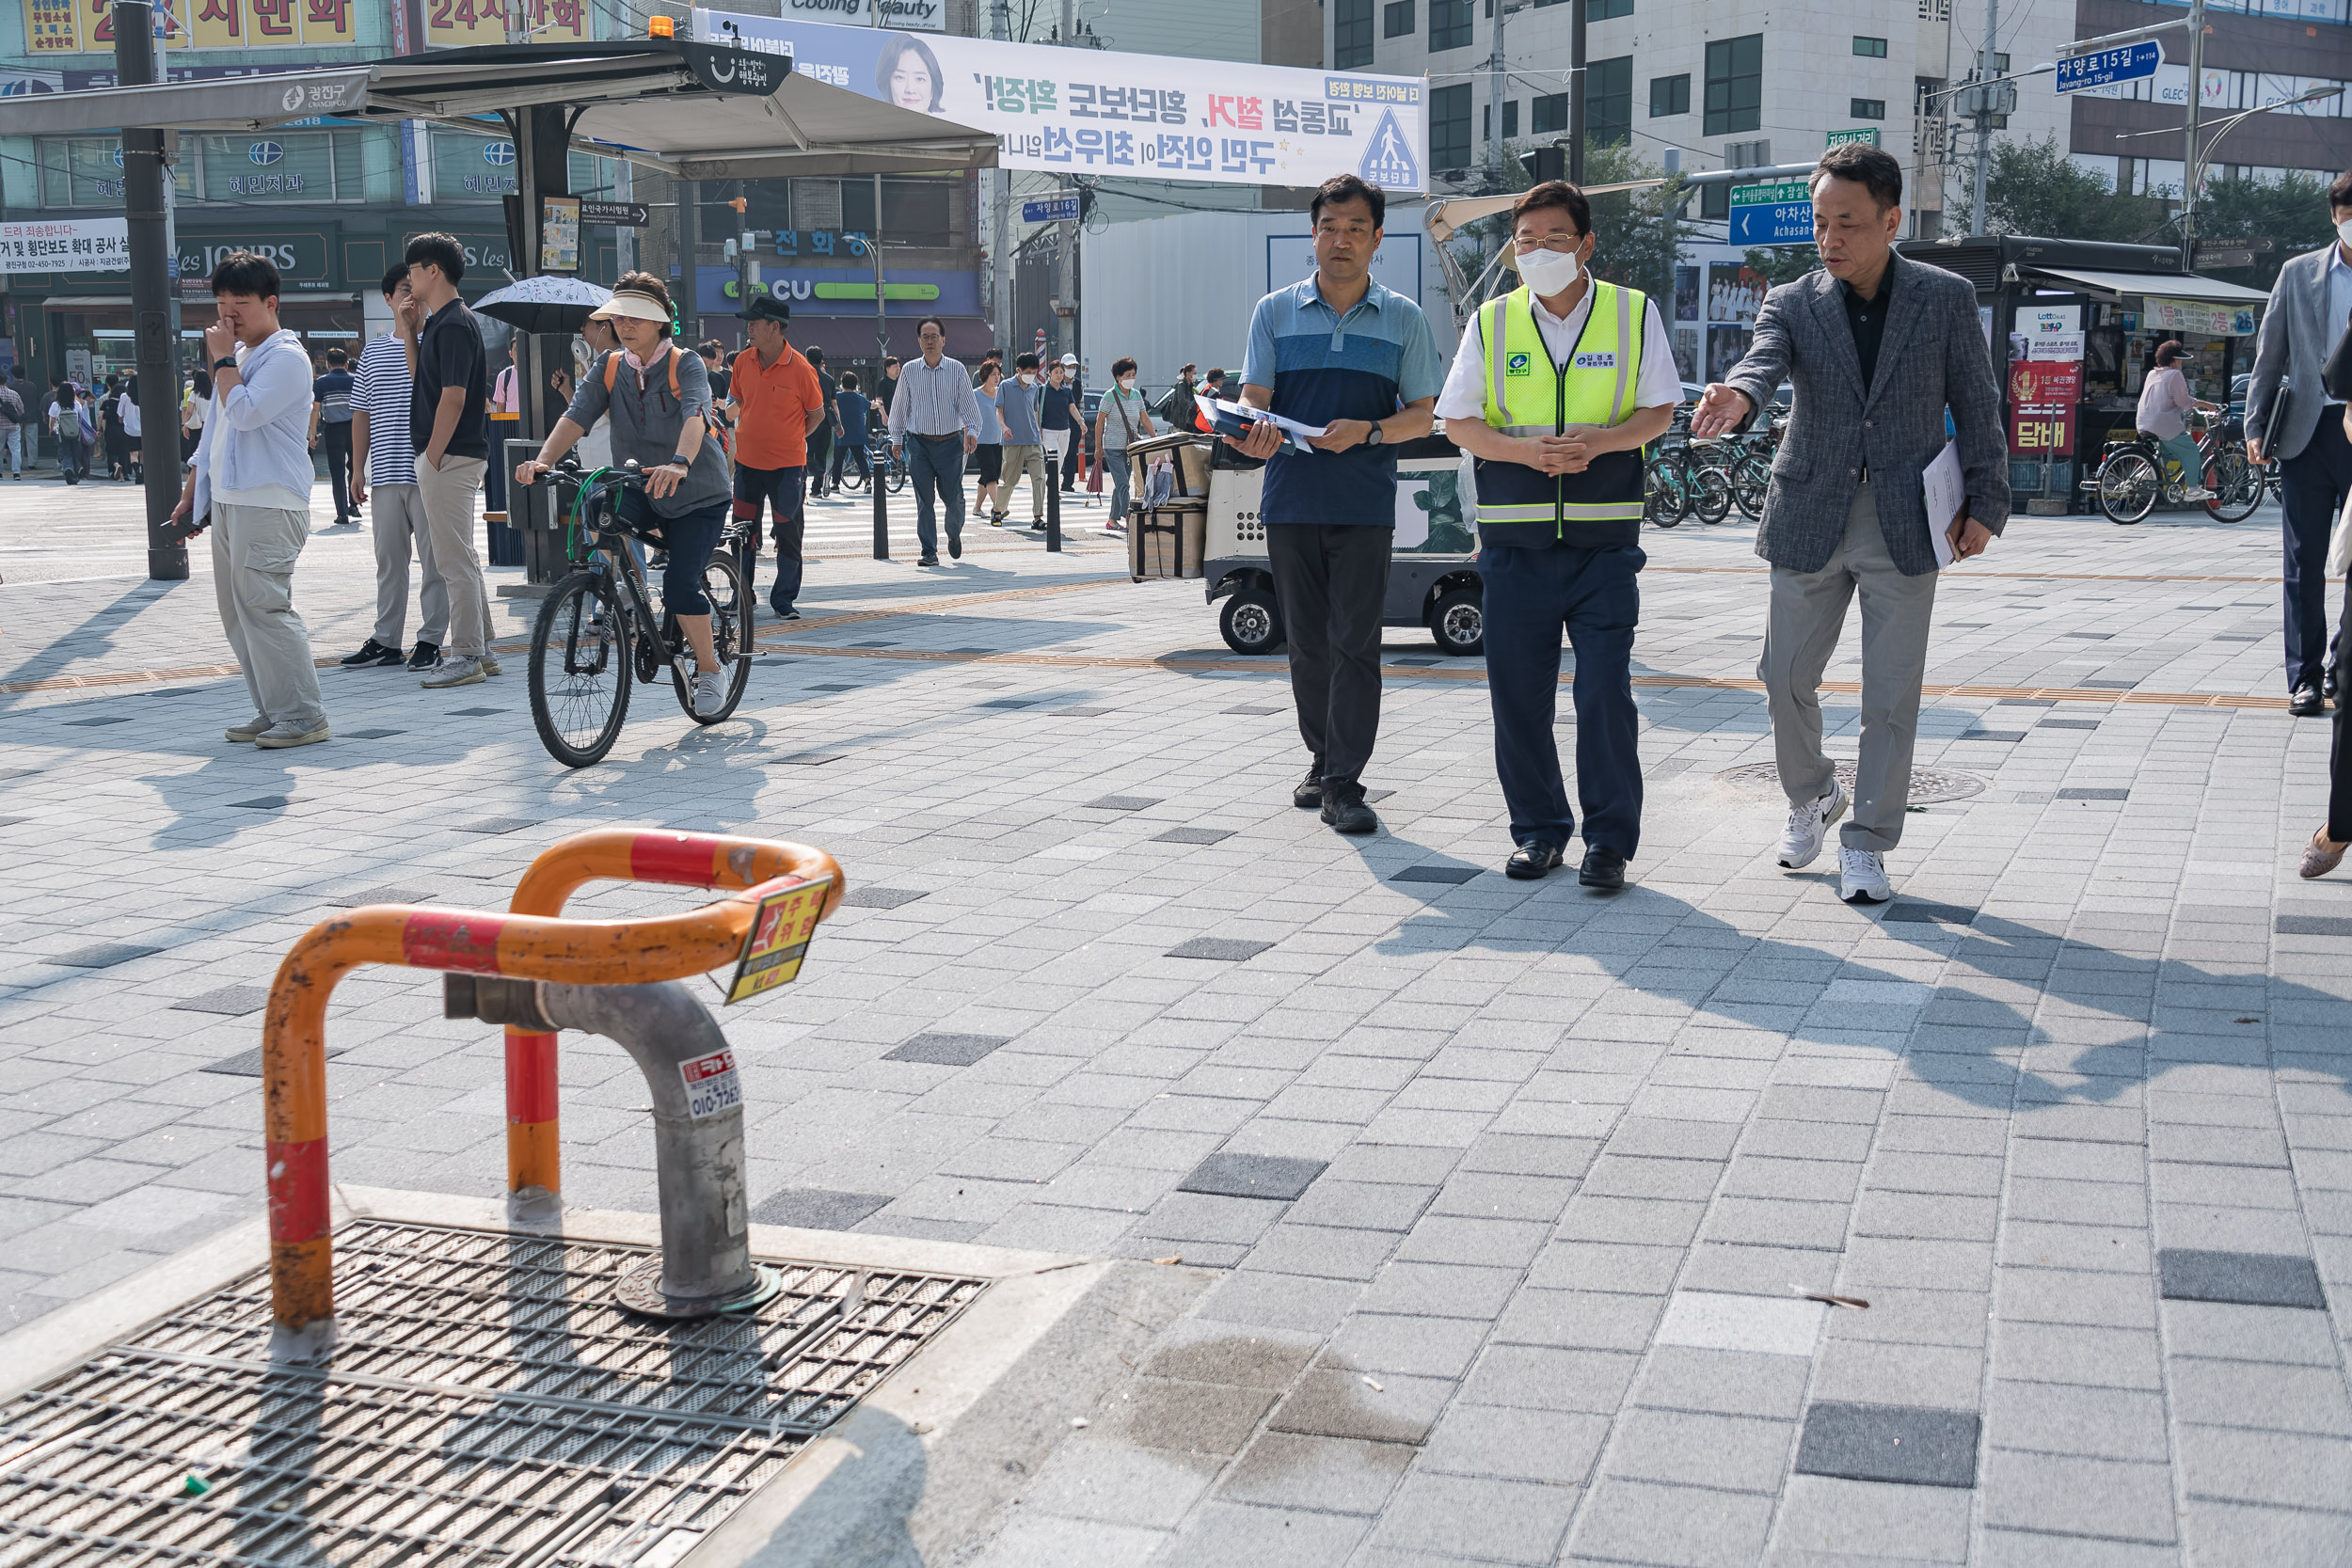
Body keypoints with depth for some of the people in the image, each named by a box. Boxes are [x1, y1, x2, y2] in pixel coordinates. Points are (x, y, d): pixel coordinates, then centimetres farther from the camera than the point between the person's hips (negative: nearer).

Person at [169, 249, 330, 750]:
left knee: (265, 607, -13)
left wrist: (223, 360, -10)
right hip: (226, 502, 10)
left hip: (268, 506, -10)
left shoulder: (285, 357, -9)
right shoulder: (237, 356, 19)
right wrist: (192, 492, 24)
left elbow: (244, 413, -23)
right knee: (237, 612, 10)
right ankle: (271, 711, 15)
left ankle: (304, 717, -8)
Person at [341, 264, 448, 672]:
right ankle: (386, 642, 15)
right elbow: (362, 413, 16)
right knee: (389, 559, 9)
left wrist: (410, 330, -17)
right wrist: (358, 469, 11)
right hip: (385, 473, 4)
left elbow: (424, 382, -18)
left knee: (434, 560, -1)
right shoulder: (373, 350, 14)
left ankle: (431, 640, 7)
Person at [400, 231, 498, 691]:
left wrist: (433, 456, -18)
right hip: (450, 456, 10)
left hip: (449, 457, -10)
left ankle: (466, 657, -4)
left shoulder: (453, 325, -15)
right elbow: (418, 375, 27)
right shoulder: (441, 321, 16)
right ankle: (480, 648, 20)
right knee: (462, 557, 14)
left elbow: (453, 397, -21)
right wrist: (412, 331, 14)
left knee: (455, 560, -7)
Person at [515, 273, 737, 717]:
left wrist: (679, 464, -53)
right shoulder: (609, 368, 1)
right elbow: (577, 415, -13)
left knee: (679, 584, -18)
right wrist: (543, 460, -32)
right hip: (639, 489, 4)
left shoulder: (685, 364, -13)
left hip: (697, 495, -4)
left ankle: (710, 671, 6)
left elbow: (695, 415, -32)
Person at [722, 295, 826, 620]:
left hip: (787, 465, -4)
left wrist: (790, 439, -1)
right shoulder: (743, 362, 1)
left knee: (788, 535, 2)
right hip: (748, 462, 4)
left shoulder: (800, 368, -12)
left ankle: (784, 601, 13)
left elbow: (816, 413, 0)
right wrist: (725, 411, 2)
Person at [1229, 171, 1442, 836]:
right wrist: (1256, 434, -22)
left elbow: (1421, 413, 6)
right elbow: (1254, 398, 2)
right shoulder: (1275, 312, 9)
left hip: (1365, 504, -2)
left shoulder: (1404, 319, 7)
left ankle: (1344, 783, -4)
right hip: (1290, 500, 2)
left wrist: (1368, 431, -14)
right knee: (1307, 641, 9)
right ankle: (1322, 761, 24)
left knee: (1354, 643, -7)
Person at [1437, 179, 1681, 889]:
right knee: (1517, 692, 5)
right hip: (1515, 538, 2)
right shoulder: (1491, 323, 7)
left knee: (1604, 690, -5)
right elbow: (1457, 422, 5)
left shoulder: (1635, 314, 4)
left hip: (1603, 537, -2)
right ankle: (1538, 830, 19)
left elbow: (1659, 411, 4)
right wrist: (1527, 450, -12)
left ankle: (1609, 839, 5)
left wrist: (1596, 442, -15)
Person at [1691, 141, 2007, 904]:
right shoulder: (1791, 303, -1)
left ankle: (1866, 843, 12)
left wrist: (1985, 503, -3)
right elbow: (1764, 361, -21)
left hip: (1906, 524, -1)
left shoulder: (1946, 299, -1)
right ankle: (1811, 797, 35)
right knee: (1786, 678, 8)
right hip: (1811, 518, 2)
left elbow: (1978, 406, 3)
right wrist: (1737, 396, -45)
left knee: (1891, 694, 0)